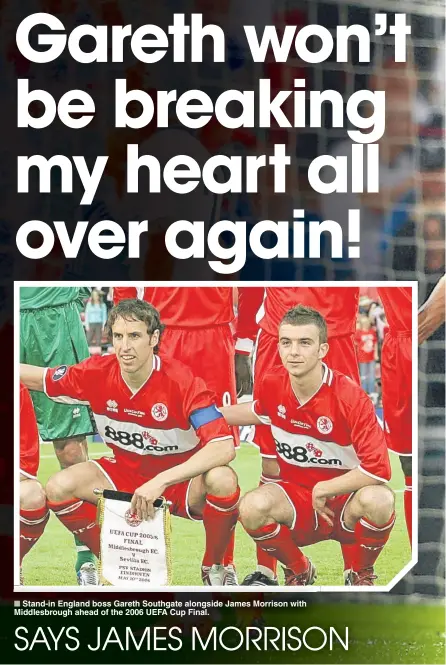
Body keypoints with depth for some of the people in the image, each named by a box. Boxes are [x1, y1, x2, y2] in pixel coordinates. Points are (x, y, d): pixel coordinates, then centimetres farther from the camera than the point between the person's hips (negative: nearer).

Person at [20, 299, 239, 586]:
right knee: (60, 487, -19)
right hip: (125, 472, 4)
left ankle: (214, 567, -5)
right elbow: (37, 378, 4)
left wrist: (161, 482, -41)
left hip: (181, 479, -4)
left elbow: (224, 448, -34)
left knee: (223, 480, -35)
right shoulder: (97, 373, -14)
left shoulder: (182, 381, -25)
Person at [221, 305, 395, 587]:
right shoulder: (273, 384, -7)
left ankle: (361, 574, -3)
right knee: (253, 506, -30)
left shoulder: (350, 397, -21)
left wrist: (323, 489, -18)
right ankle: (299, 571, 3)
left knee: (378, 499, -37)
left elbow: (379, 470, -24)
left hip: (345, 502, -3)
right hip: (296, 498, 3)